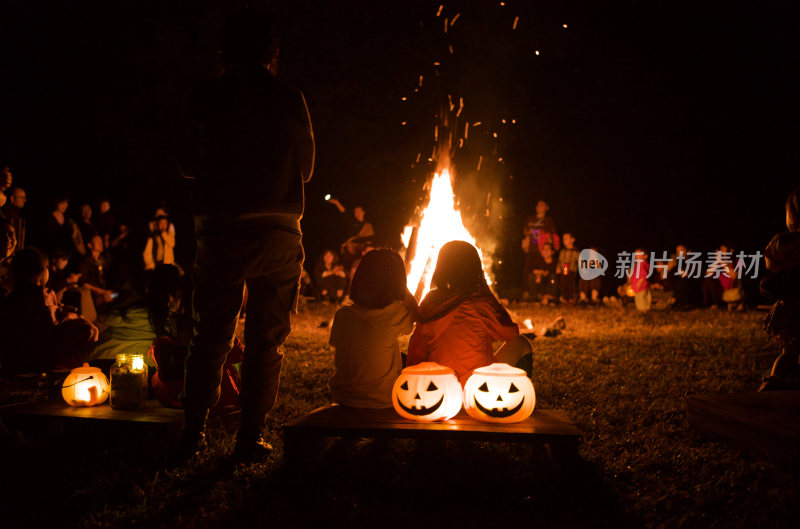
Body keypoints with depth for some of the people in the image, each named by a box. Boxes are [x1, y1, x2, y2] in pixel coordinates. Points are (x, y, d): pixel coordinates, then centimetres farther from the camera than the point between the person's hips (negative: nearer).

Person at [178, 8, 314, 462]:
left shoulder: (207, 100, -2)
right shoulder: (289, 100, -3)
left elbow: (189, 165, 6)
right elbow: (305, 168, 6)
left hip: (218, 231, 1)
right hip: (276, 232, -1)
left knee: (210, 336, 13)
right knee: (266, 340, 8)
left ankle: (194, 434, 16)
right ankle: (252, 438, 8)